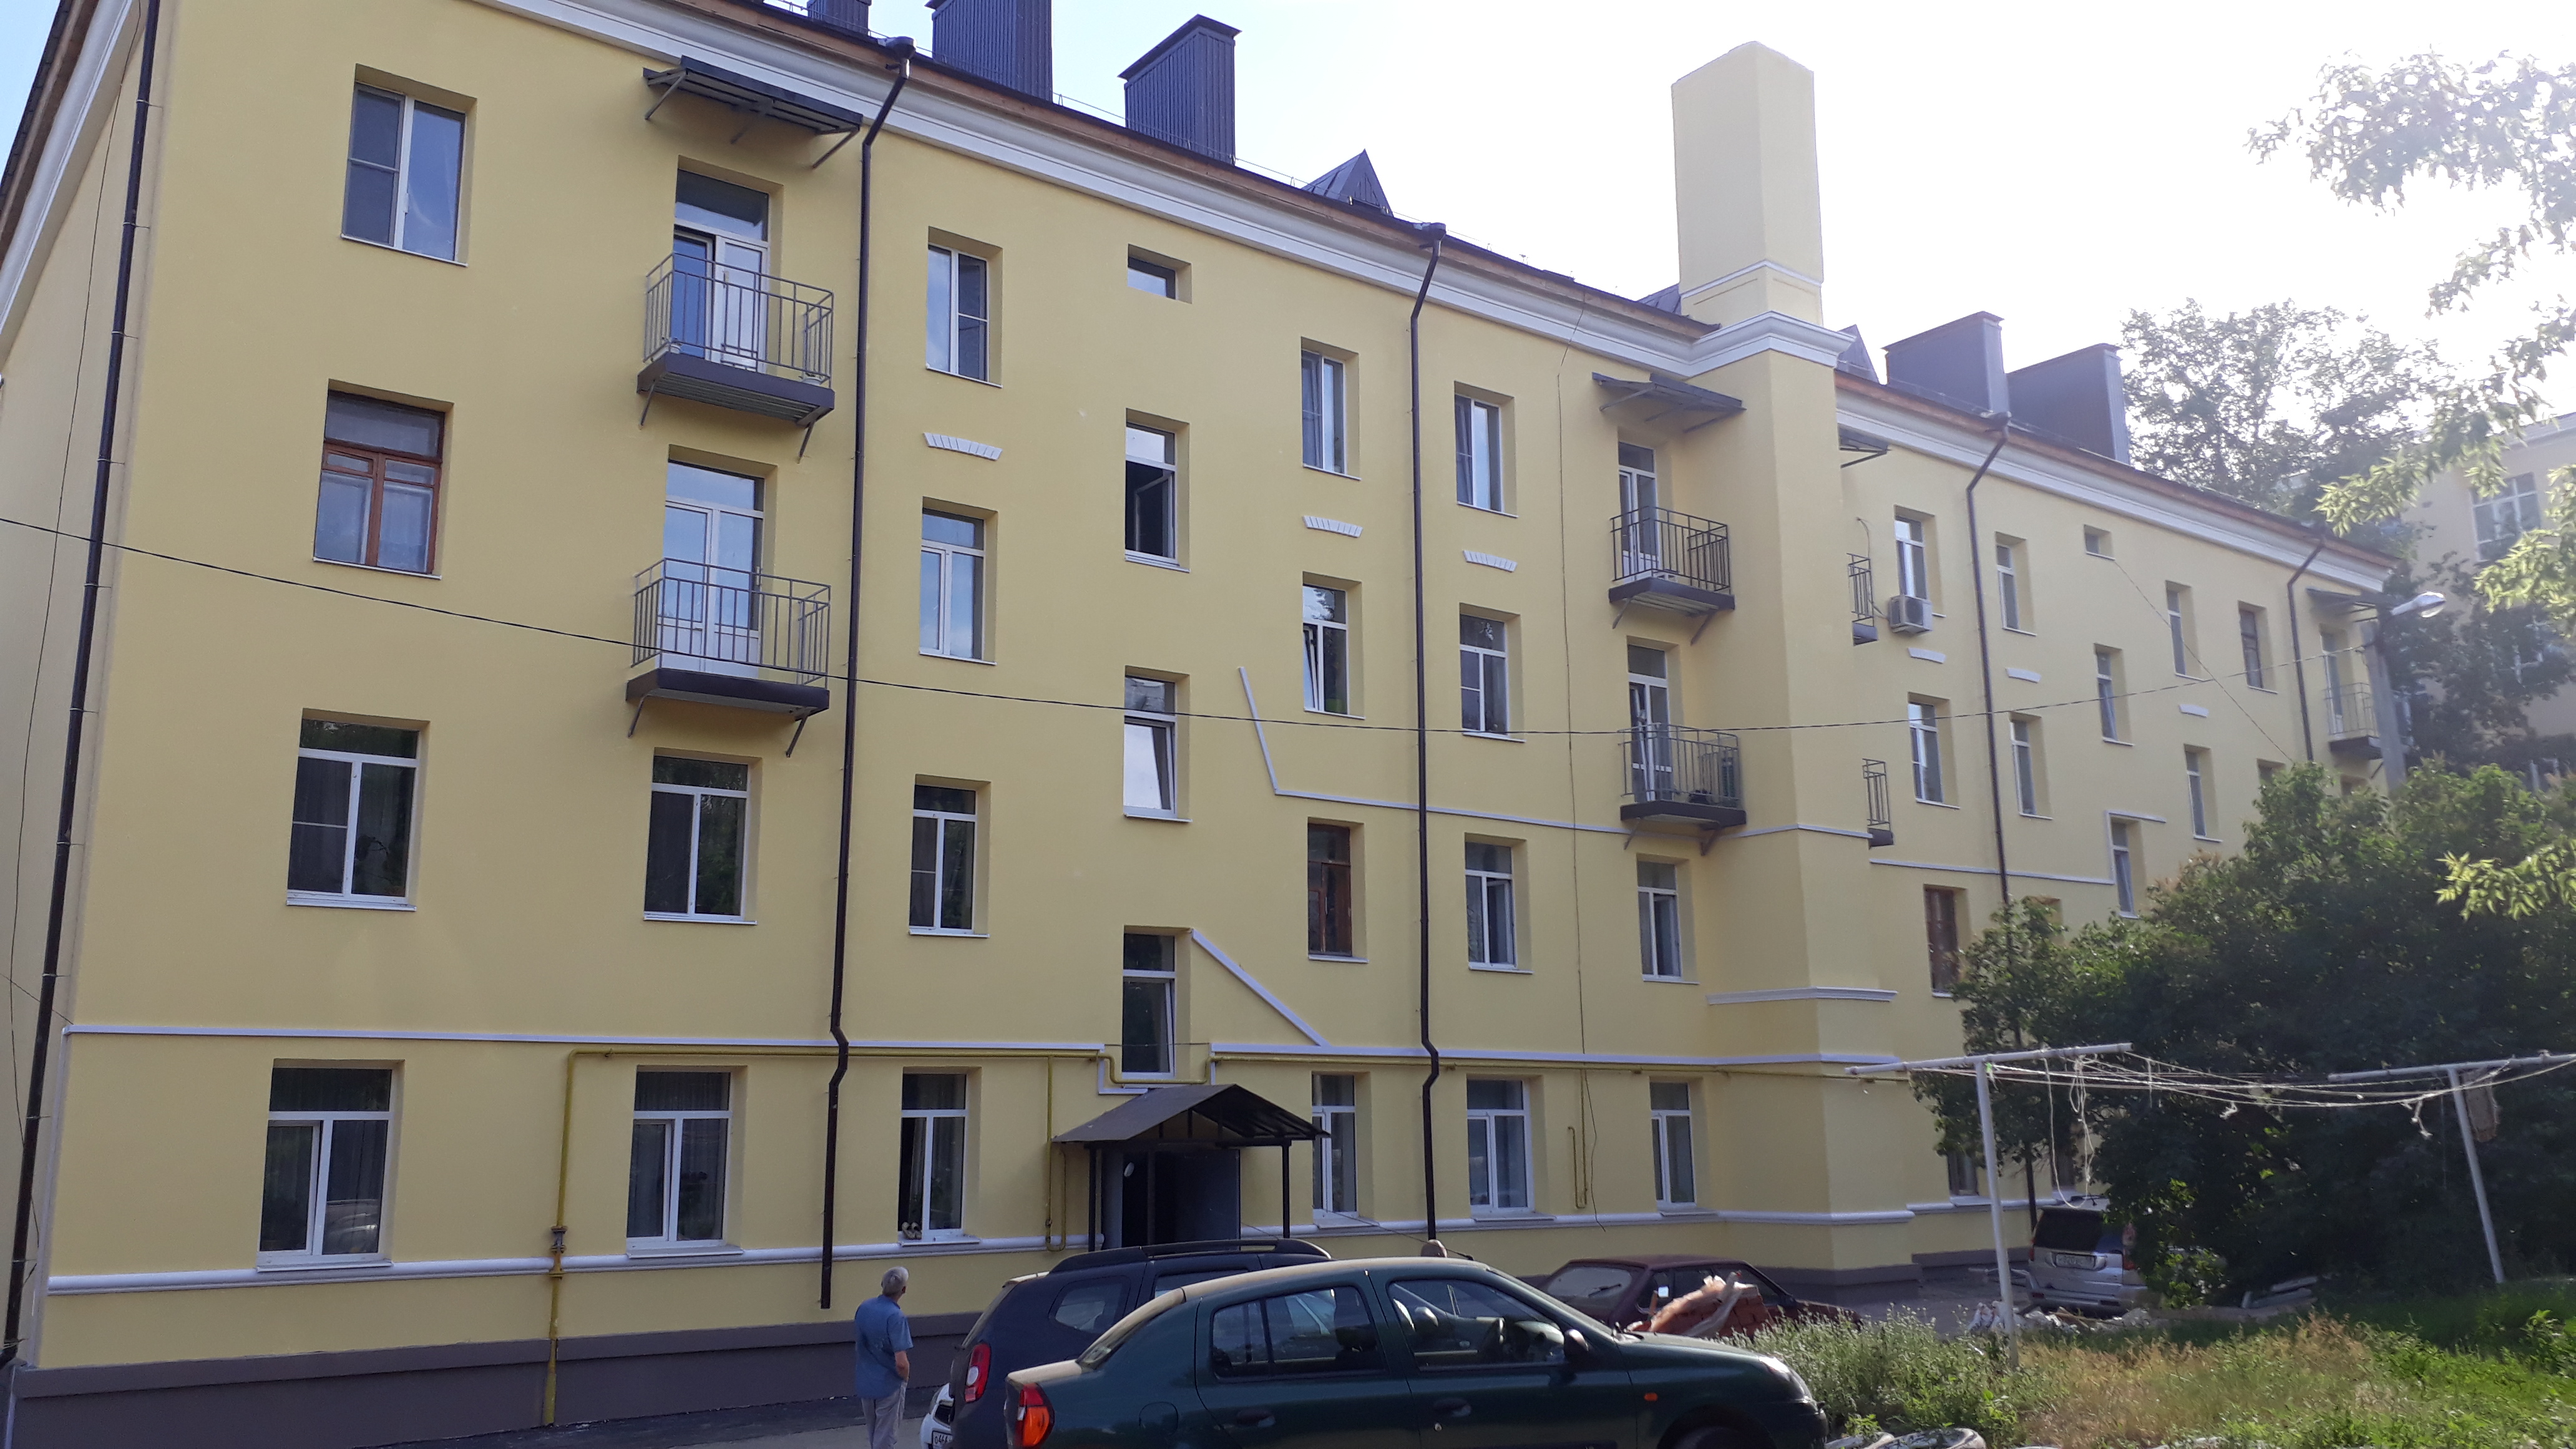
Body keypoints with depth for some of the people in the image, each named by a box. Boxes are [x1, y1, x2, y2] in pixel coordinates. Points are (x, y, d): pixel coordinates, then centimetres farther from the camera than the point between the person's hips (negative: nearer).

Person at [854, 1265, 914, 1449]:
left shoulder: (864, 1308, -5)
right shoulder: (896, 1317, -26)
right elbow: (901, 1363, -28)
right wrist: (905, 1376, -7)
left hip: (865, 1384, 6)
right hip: (889, 1386, -6)